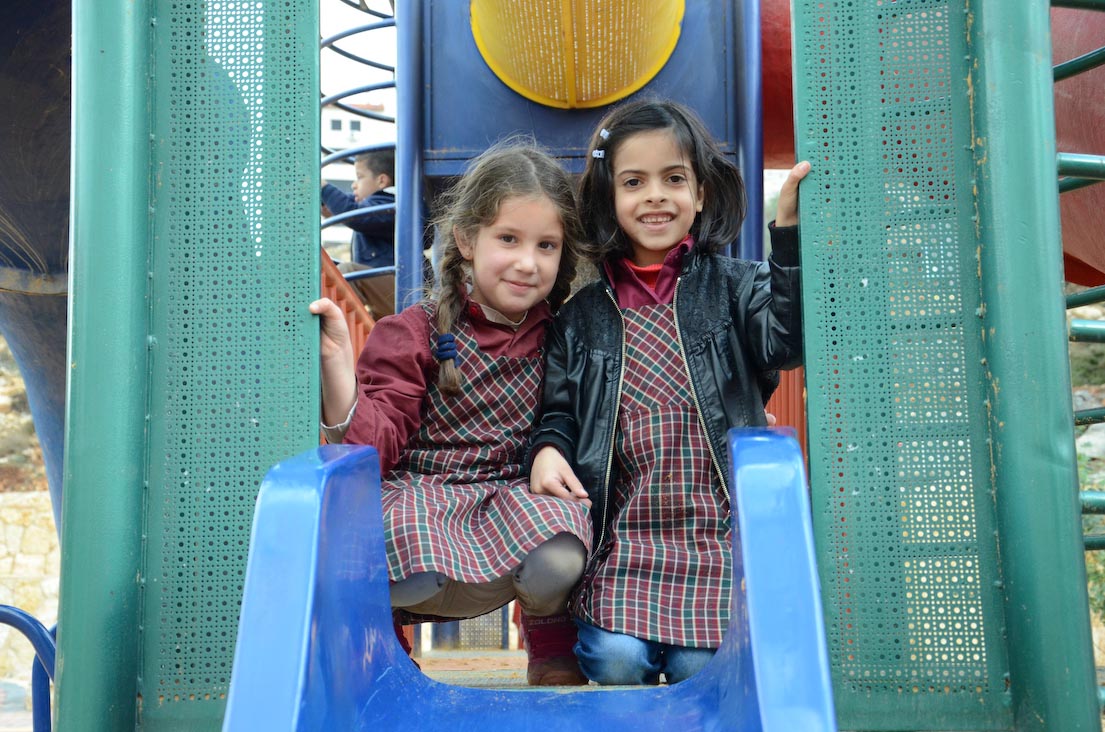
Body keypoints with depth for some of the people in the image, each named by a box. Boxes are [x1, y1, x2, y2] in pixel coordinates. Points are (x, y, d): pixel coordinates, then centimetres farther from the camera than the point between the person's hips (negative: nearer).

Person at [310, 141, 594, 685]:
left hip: (514, 496, 2)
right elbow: (375, 446, -11)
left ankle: (554, 657, 7)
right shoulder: (415, 333, -2)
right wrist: (338, 371, -27)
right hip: (417, 495, -2)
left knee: (559, 563, -30)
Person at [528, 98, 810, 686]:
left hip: (721, 529, -1)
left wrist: (789, 235, -21)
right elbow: (560, 409, 15)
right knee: (615, 659, -16)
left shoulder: (735, 285, 5)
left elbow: (785, 340, -13)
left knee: (703, 666, -15)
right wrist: (547, 448, -6)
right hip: (623, 531, 2)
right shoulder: (582, 314, 11)